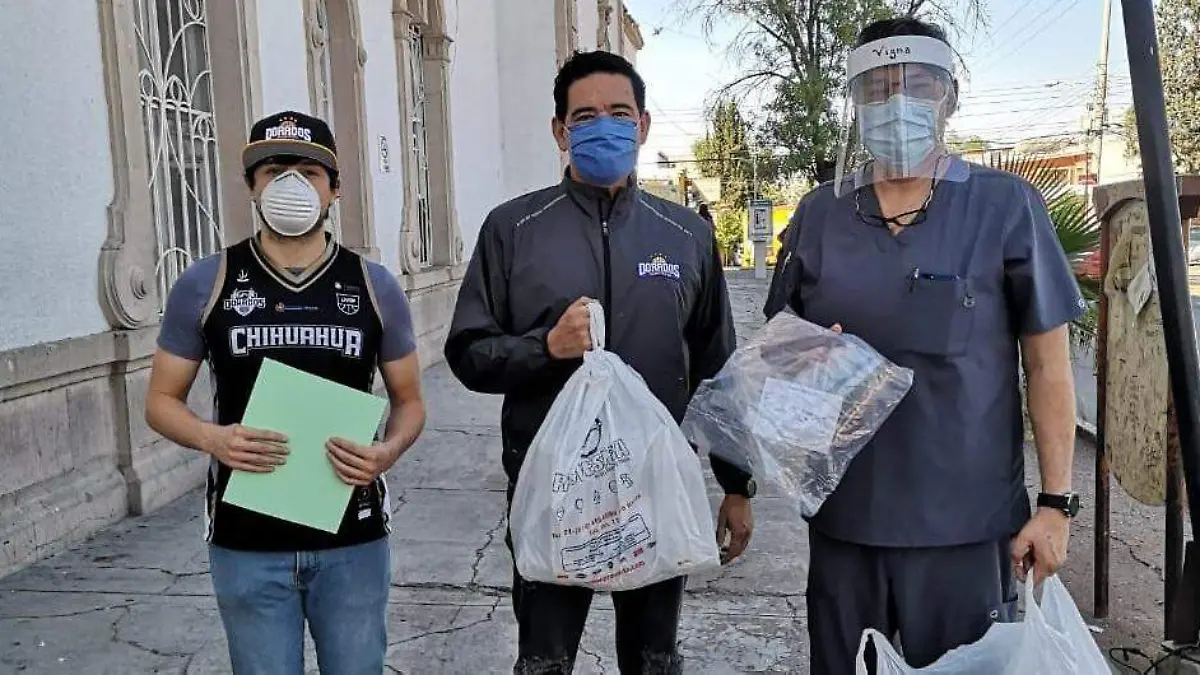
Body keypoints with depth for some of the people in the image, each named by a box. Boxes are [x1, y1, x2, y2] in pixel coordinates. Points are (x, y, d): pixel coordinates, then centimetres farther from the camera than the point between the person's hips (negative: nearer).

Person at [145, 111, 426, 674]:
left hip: (352, 539, 1)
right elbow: (162, 400, 5)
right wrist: (212, 438, -17)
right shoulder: (204, 284, -2)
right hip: (247, 543, 0)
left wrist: (389, 451, -14)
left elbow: (408, 399, 7)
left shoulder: (374, 285, 0)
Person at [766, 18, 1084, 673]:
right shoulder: (818, 214, 4)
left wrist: (1057, 501, -6)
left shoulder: (1006, 207, -4)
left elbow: (1047, 362, -3)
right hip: (842, 513, 3)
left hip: (967, 519, -2)